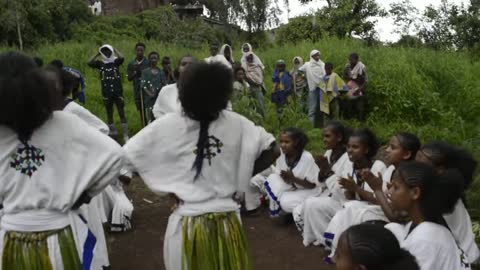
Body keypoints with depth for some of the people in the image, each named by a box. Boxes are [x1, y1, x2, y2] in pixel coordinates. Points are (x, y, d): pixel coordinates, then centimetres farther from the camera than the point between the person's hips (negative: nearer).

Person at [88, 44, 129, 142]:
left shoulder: (116, 61, -2)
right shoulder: (100, 63, 3)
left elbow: (121, 57, -22)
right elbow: (89, 63, -10)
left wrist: (114, 50, -8)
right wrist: (97, 54, -5)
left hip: (118, 92, -3)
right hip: (106, 93, 3)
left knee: (122, 113, -1)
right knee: (109, 113, 15)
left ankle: (126, 135, 2)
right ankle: (113, 130, 31)